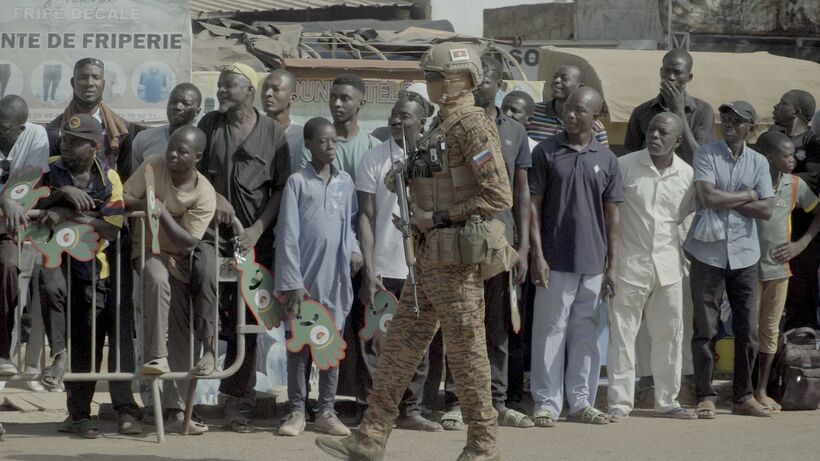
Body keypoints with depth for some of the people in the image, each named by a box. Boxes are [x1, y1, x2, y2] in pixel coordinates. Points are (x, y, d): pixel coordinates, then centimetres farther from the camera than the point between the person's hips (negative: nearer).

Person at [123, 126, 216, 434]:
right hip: (148, 250, -1)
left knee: (181, 335, -1)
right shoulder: (153, 167, -8)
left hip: (181, 259, 1)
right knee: (157, 277, -39)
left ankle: (175, 411, 3)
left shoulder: (204, 195, -12)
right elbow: (123, 198, -4)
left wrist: (162, 212, -28)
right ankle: (156, 357, -38)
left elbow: (187, 241, -18)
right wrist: (143, 204, -24)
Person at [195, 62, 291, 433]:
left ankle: (238, 404, 6)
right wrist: (214, 197, -6)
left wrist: (258, 229, -8)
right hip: (212, 226, 0)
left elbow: (282, 188, 3)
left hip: (254, 235, 0)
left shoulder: (273, 133, 4)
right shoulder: (210, 124, 9)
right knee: (205, 272, -35)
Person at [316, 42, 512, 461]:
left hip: (457, 257, -10)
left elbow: (499, 196, -20)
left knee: (466, 351, -2)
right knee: (401, 344, 7)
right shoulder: (444, 127, 16)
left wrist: (439, 217, -17)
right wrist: (407, 179, 7)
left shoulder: (473, 127, -13)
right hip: (430, 254, 10)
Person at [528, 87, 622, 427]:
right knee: (550, 329, 0)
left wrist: (612, 265, 6)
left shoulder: (606, 159, 7)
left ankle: (581, 402, 15)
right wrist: (537, 255, -8)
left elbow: (612, 215, 10)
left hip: (593, 262, 3)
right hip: (555, 259, -3)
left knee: (586, 332, 8)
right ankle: (546, 402, 4)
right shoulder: (547, 152, 0)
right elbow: (534, 205, -1)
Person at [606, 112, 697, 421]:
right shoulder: (624, 166, -6)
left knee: (670, 334, 9)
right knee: (622, 333, -2)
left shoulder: (687, 174, 4)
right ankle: (619, 402, 3)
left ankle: (667, 401, 19)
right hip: (630, 264, -4)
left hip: (668, 265, 4)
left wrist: (682, 255, 13)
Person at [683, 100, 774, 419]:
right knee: (705, 329, -3)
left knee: (746, 330, 6)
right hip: (708, 253, -3)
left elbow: (766, 210, -2)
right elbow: (708, 197, -16)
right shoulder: (706, 155, -2)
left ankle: (743, 396, 16)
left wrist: (726, 201, -9)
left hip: (744, 255, 3)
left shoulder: (758, 163, 8)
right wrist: (747, 196, -5)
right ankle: (705, 397, 4)